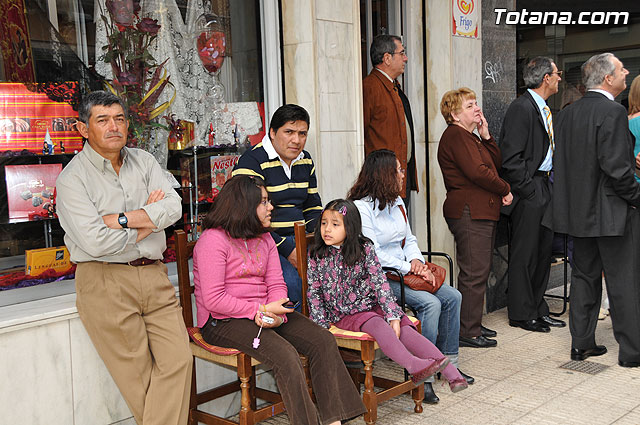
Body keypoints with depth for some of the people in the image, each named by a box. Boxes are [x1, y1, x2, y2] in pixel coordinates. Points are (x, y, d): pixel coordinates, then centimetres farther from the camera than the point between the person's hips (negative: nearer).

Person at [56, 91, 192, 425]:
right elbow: (95, 242, -15)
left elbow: (174, 208, -1)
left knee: (178, 359, -5)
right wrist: (148, 220, -4)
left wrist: (122, 219, -11)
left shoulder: (144, 161, 13)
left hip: (153, 275, 5)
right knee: (138, 376, -1)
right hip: (105, 283, -5)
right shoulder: (72, 178, -3)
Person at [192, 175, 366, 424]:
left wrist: (277, 314, -15)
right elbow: (213, 299, -17)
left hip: (265, 313, 7)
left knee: (323, 340, -12)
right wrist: (261, 310, -18)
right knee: (284, 354, -29)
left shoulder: (264, 238, 13)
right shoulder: (213, 240, -11)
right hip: (223, 322, -7)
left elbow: (276, 284, 7)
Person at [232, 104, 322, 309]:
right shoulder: (252, 162, -10)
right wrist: (286, 250, -20)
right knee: (292, 281, -30)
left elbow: (313, 206, 21)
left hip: (297, 239, 7)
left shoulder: (306, 161, 13)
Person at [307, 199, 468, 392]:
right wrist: (321, 325, -6)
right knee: (378, 325, -31)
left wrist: (393, 316, -15)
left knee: (404, 329, -22)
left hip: (372, 304, 2)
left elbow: (380, 283, -7)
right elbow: (314, 293, 2)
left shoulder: (365, 249, -3)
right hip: (344, 314, -1)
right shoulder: (316, 256, -1)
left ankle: (450, 371, -29)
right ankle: (413, 365, -51)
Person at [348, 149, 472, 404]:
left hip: (403, 271, 9)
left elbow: (409, 238, 19)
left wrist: (417, 260, -2)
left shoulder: (396, 202, 14)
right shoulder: (361, 208, -13)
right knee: (430, 303, -25)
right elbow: (372, 254, -20)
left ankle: (447, 363, 8)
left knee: (452, 297, -4)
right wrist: (409, 269, -19)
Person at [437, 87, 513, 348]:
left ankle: (472, 324, 22)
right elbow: (477, 172, -20)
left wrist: (486, 136, 8)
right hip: (469, 212, -11)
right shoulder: (456, 136, -10)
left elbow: (496, 163, 18)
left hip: (480, 212, 11)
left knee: (479, 271, 13)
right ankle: (467, 332, -4)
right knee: (474, 273, -9)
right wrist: (505, 190, -7)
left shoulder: (469, 137, 23)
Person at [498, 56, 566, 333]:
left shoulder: (544, 110, 15)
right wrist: (530, 190, -17)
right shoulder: (521, 108, -14)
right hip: (528, 190, -9)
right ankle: (521, 314, 11)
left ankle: (538, 310, 25)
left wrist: (549, 186, 9)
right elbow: (511, 158, -19)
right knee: (525, 254, -1)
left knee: (543, 251, 14)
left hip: (544, 188, 9)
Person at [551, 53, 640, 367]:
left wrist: (574, 198, 16)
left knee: (584, 276, 14)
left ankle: (581, 343, 21)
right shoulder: (613, 111, -16)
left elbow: (560, 163, 10)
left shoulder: (568, 113, 7)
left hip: (578, 210, 7)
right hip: (611, 211, -7)